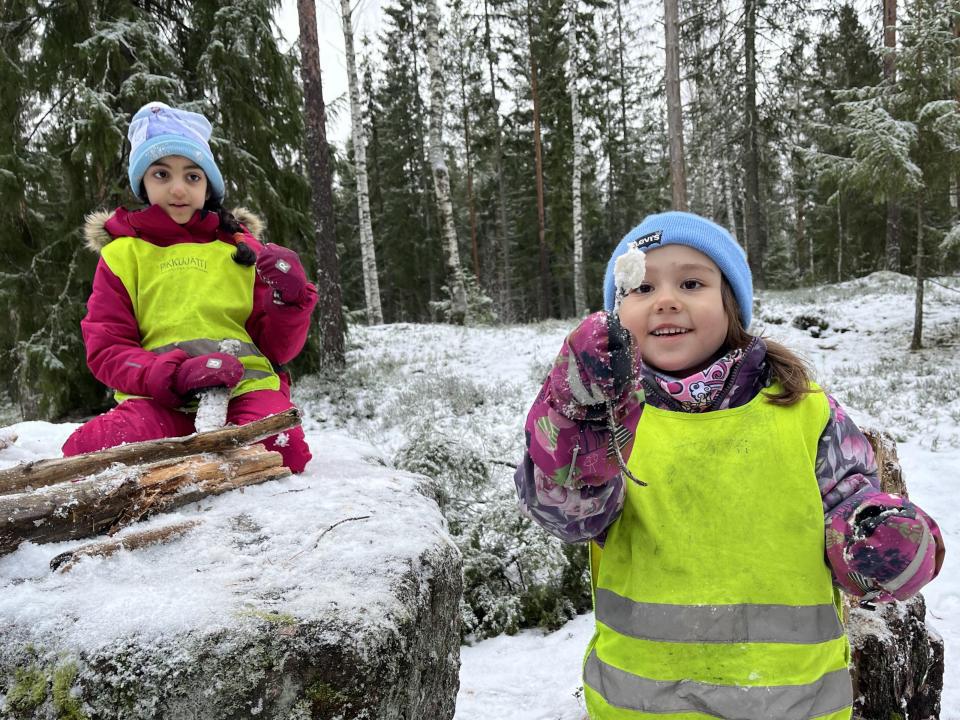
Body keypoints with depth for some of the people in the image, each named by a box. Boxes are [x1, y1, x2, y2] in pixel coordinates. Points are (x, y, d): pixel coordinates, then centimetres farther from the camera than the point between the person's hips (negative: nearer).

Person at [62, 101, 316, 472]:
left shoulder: (240, 247, 14)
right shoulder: (121, 254, 12)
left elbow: (277, 348, 12)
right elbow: (106, 350, 4)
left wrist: (288, 300, -9)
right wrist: (175, 375, -14)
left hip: (246, 388, 1)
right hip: (160, 399, 0)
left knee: (280, 450, -32)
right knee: (87, 452, -32)